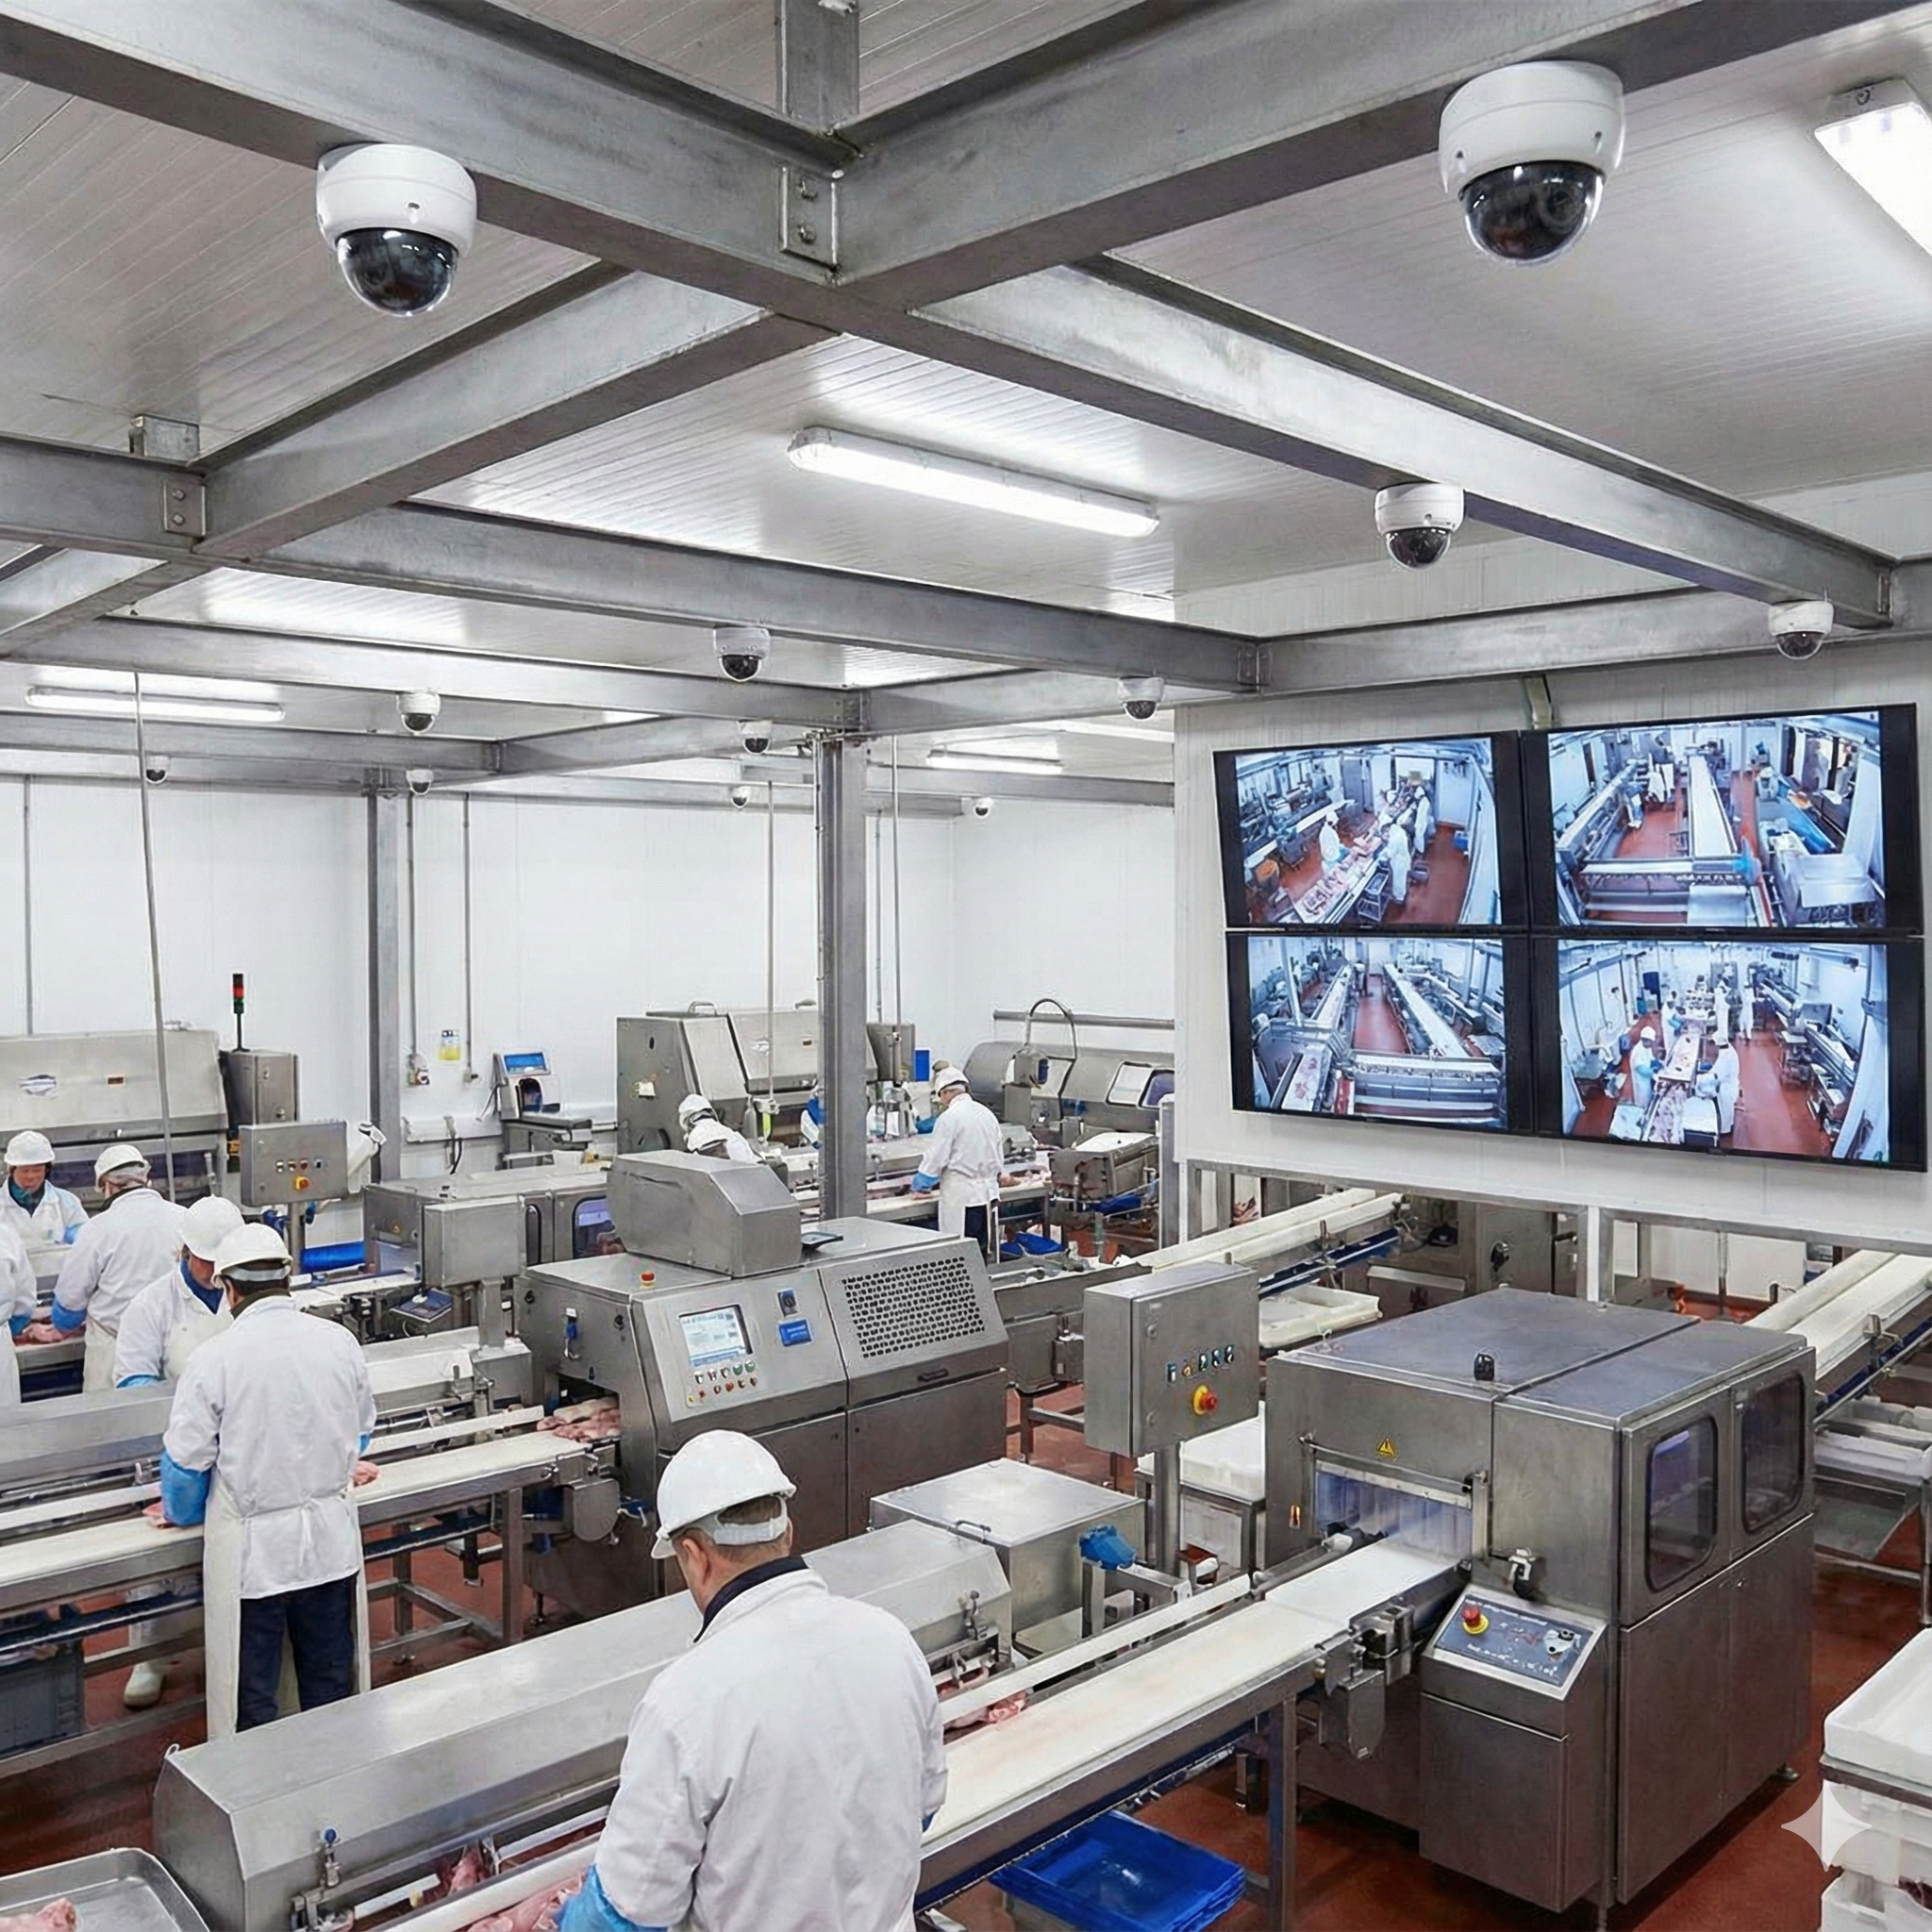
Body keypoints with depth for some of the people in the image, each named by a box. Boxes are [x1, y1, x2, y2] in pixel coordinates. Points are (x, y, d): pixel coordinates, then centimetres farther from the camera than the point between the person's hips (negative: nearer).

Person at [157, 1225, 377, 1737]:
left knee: (252, 1700, 11)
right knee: (331, 1685, 18)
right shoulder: (340, 1342, -4)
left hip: (251, 1548, -3)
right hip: (331, 1540, 4)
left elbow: (186, 1459, -7)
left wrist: (180, 1512, 15)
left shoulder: (213, 1358, -15)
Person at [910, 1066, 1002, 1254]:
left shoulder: (949, 1118, -12)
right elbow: (999, 1156, 16)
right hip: (989, 1191, 7)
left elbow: (936, 1158, -9)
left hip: (962, 1197, -7)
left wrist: (919, 1186, 5)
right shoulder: (987, 1113, 10)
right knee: (983, 1250, 10)